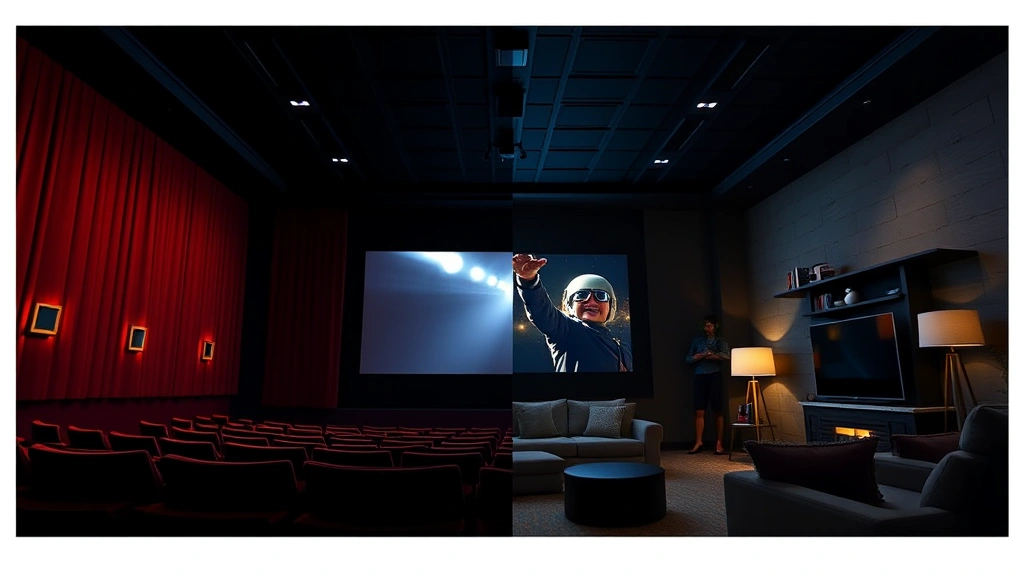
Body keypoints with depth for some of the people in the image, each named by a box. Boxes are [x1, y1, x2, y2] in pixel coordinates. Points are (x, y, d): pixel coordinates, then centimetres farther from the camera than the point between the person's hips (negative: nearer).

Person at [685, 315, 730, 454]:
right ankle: (699, 442, 0)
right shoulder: (697, 340, 16)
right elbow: (688, 359, 10)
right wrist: (695, 357, -10)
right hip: (699, 377, 2)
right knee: (699, 411, -3)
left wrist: (712, 355, -15)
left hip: (714, 376, -2)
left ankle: (719, 443, 3)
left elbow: (726, 355, -11)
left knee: (718, 410, -2)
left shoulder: (720, 341, 8)